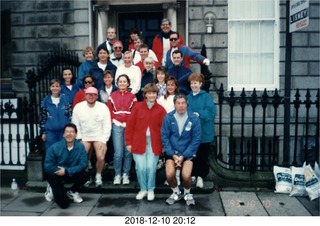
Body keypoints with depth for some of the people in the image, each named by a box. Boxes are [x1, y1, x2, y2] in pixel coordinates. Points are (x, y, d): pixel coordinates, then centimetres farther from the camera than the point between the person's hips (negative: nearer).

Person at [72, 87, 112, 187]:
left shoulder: (103, 107, -8)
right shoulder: (78, 107, -6)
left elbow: (107, 126, -6)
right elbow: (75, 125, -2)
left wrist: (104, 141, -10)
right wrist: (79, 139, -8)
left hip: (99, 137, -1)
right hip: (84, 137, 1)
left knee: (101, 157, -18)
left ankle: (98, 176, 12)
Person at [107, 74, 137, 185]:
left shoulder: (132, 96, 6)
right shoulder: (112, 96, 7)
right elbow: (110, 111, 8)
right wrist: (114, 120, -3)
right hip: (117, 126, 0)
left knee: (128, 152, 1)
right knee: (118, 153, -4)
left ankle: (126, 174, 14)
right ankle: (117, 175, 11)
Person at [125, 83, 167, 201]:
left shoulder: (161, 109, 3)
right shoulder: (137, 106, 2)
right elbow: (130, 125, 2)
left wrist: (164, 144, -1)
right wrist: (129, 142, -1)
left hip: (154, 143, 0)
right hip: (139, 142, 0)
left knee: (151, 167, -2)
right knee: (140, 167, -1)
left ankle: (151, 190, 20)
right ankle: (143, 189, 21)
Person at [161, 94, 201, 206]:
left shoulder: (194, 119, -12)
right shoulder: (168, 118, -9)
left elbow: (196, 139, -8)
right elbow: (165, 137, -5)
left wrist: (183, 156, -12)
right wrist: (173, 155, -11)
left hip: (187, 153, -1)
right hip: (172, 152, 1)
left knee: (186, 176, -19)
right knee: (169, 174, -18)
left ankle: (187, 193, 16)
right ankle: (176, 193, 16)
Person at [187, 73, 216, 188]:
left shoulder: (206, 97, -3)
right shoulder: (188, 97, 9)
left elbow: (211, 112, -15)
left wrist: (198, 114, -24)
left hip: (204, 132, -3)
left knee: (203, 156, 5)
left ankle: (200, 176, 18)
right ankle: (193, 175, 24)